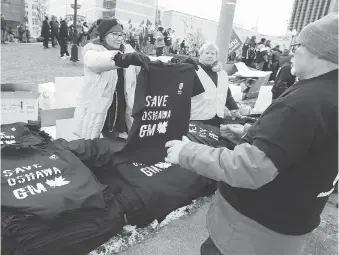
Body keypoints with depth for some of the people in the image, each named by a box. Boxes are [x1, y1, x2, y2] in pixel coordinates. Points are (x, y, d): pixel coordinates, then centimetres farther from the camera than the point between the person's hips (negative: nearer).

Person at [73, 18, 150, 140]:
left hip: (121, 114, 4)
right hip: (95, 114, -4)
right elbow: (96, 61, -33)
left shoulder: (128, 50, 8)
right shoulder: (92, 49, -9)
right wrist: (124, 58, -52)